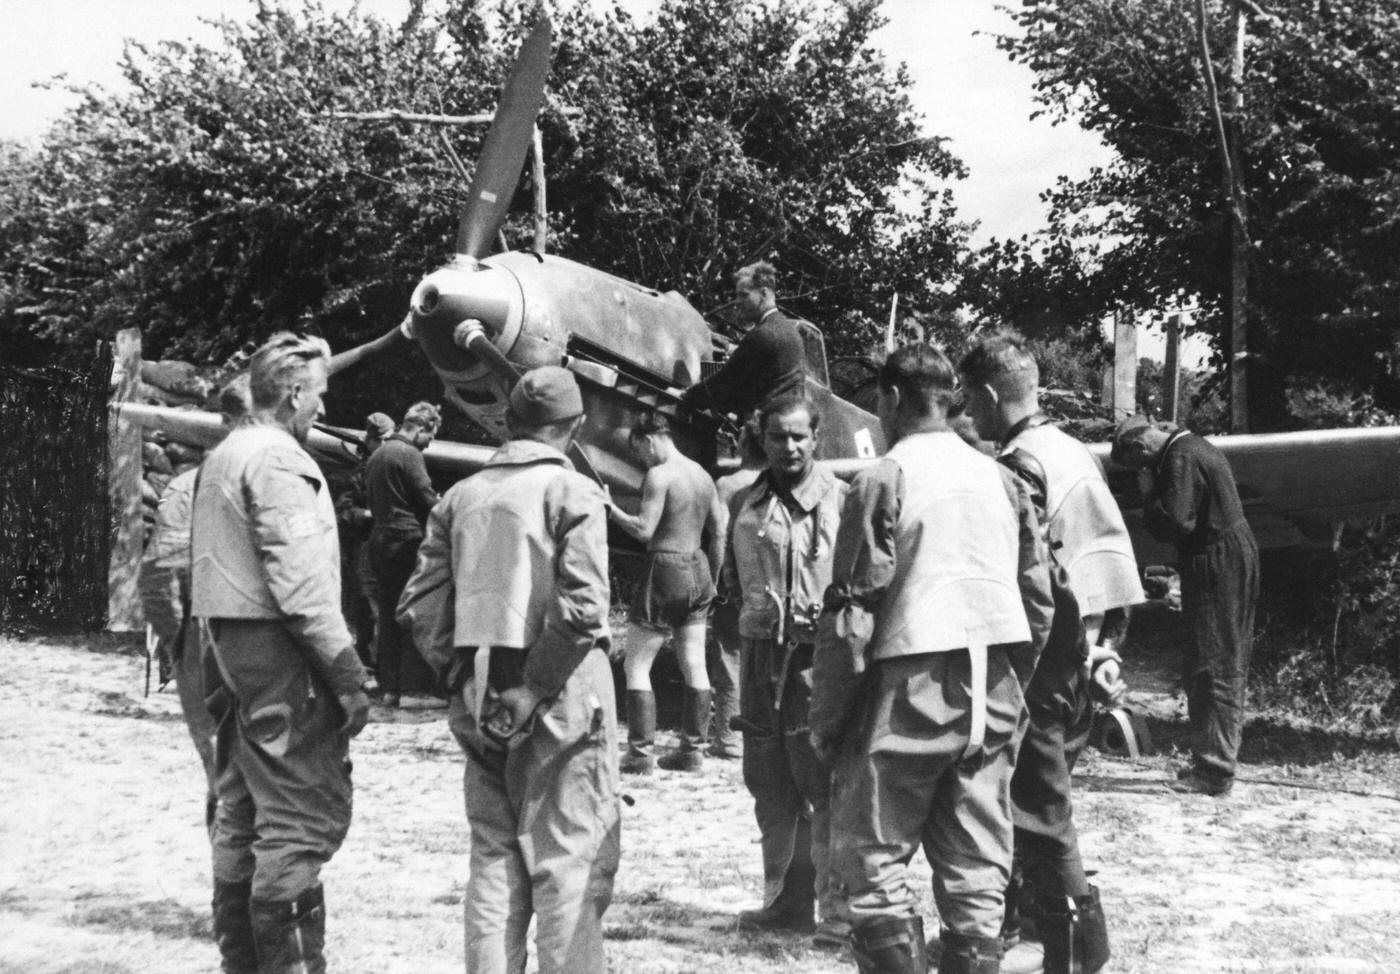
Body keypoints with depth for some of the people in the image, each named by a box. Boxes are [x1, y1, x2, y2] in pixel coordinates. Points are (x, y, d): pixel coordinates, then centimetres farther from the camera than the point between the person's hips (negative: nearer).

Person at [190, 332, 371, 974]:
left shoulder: (222, 457, 17)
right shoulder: (278, 459, -14)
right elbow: (299, 579, -21)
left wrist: (218, 658, 19)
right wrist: (345, 669, -19)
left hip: (229, 643, 10)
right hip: (280, 654, -10)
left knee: (242, 812, 15)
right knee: (305, 813, -8)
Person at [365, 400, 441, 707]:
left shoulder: (376, 455, 17)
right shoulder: (409, 455, -12)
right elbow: (428, 501, -13)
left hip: (379, 540, 9)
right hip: (407, 540, -9)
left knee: (389, 615, 11)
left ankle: (389, 687, 12)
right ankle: (413, 687, -8)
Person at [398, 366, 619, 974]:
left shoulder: (461, 496, 8)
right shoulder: (572, 492, -8)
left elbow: (420, 604, 4)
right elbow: (582, 607, -19)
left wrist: (459, 675, 6)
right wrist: (536, 687, -13)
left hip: (482, 705, 5)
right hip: (560, 699, -5)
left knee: (495, 855, 14)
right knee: (570, 856, 2)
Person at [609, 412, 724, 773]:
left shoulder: (658, 475, -12)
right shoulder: (702, 475, 12)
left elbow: (644, 530, -18)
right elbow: (718, 534, 14)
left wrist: (610, 508, -6)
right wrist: (711, 580, 21)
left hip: (665, 571, -8)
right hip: (698, 570, 8)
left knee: (636, 666, 0)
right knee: (694, 666, 10)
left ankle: (640, 753, -3)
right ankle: (693, 750, 14)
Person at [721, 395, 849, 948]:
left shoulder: (841, 500, -5)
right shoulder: (744, 504, 12)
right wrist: (753, 611, 7)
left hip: (818, 655, -6)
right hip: (760, 654, 6)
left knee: (826, 787, -7)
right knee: (771, 789, 13)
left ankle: (838, 911, -1)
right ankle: (786, 901, 25)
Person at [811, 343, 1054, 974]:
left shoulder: (884, 480, -6)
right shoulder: (1001, 479, 11)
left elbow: (852, 614, -9)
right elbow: (1039, 601, 12)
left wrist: (826, 721, -4)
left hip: (912, 685, -6)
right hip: (993, 693, 6)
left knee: (873, 855, 2)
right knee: (976, 869, 9)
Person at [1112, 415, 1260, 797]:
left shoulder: (1181, 459, -17)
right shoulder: (1195, 447, 15)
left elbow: (1173, 524, -23)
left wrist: (1149, 493, -11)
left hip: (1216, 568, -10)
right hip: (1236, 562, 10)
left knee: (1210, 669, -8)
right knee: (1226, 667, 14)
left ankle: (1214, 772, -8)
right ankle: (1214, 762, 21)